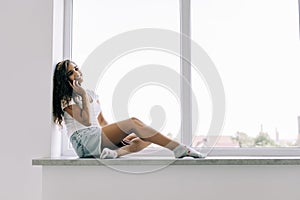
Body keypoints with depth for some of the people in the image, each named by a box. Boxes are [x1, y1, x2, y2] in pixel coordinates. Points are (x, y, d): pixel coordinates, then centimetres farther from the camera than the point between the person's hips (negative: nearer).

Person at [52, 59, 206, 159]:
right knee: (133, 122, -25)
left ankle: (116, 152, -36)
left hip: (99, 137, 8)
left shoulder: (92, 94, 23)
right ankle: (179, 148, -30)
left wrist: (119, 135, 10)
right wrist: (84, 96, -9)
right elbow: (87, 121, -15)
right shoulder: (67, 100, 1)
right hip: (84, 141, -8)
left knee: (146, 139, -9)